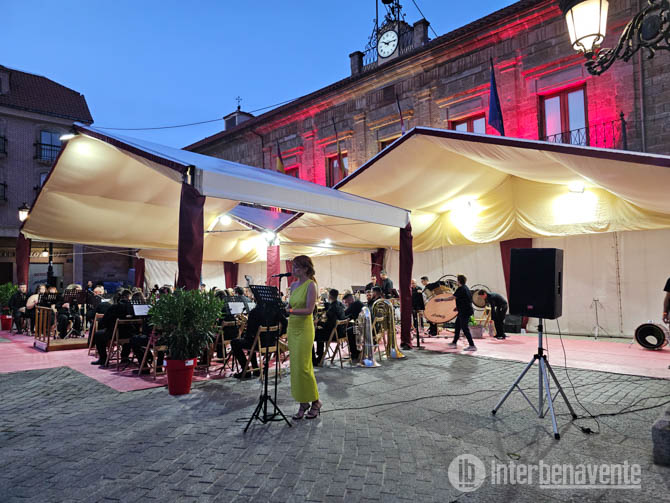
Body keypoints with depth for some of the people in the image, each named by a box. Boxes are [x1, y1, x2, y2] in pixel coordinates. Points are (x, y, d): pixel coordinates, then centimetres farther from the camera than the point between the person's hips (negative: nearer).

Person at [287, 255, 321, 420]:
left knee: (303, 367, -5)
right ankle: (303, 403, 19)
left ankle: (315, 401, 14)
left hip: (304, 327, -7)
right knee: (295, 367, 9)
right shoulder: (294, 285, 11)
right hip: (292, 327, 7)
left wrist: (290, 311, -27)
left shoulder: (310, 285, -10)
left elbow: (309, 309, -19)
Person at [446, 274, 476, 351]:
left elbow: (452, 297, -20)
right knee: (457, 326, 17)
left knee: (464, 328, -6)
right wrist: (458, 307, 19)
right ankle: (454, 343, 27)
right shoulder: (465, 288, 13)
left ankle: (472, 346, -4)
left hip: (465, 312, -10)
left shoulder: (461, 289, -18)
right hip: (463, 311, 10)